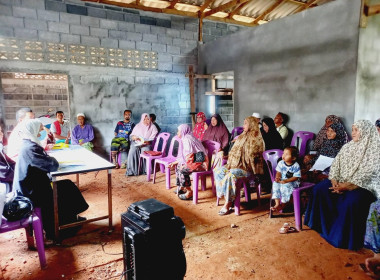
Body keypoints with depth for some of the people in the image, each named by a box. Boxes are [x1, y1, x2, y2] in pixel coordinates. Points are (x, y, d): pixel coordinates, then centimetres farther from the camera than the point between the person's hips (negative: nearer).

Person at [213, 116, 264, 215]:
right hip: (235, 165, 8)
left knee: (230, 175, -33)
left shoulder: (256, 139, -5)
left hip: (247, 168, -8)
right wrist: (230, 163, 6)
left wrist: (240, 165, -16)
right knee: (218, 171, -14)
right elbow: (234, 151, 21)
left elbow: (251, 157, -11)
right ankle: (226, 197, -16)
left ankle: (227, 204, -26)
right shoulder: (241, 137, 20)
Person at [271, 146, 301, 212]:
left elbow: (296, 177, -17)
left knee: (285, 186, -32)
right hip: (281, 180, 5)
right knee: (275, 184, -21)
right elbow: (278, 172, 4)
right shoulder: (281, 163, -2)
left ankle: (283, 204, -11)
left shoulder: (296, 166, -16)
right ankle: (277, 203, -15)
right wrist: (277, 177, -19)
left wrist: (286, 181, -28)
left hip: (293, 182, -5)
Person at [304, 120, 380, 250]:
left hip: (363, 186, -6)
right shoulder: (348, 146, 10)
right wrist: (334, 180, -10)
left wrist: (347, 186, -22)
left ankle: (343, 238, -12)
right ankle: (324, 225, -2)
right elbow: (336, 164, 7)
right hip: (341, 181, 6)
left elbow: (368, 175, -16)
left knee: (351, 202, -34)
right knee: (319, 189, -15)